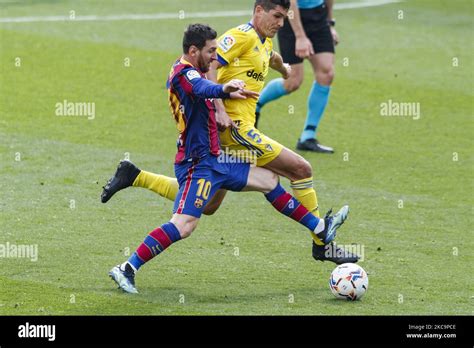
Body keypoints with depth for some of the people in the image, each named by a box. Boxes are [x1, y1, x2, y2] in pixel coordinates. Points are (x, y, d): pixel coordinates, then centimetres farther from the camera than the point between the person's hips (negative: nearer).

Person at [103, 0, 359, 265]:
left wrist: (283, 68, 67)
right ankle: (322, 245, -2)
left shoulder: (264, 43, 19)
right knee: (302, 169, -8)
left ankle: (133, 176, 18)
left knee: (207, 205, 14)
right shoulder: (242, 35, -10)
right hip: (235, 127, -10)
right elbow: (209, 66, -21)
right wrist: (220, 109, -29)